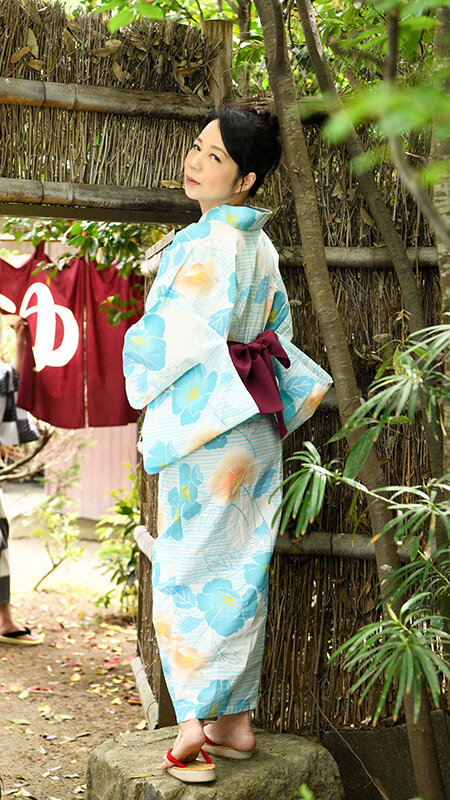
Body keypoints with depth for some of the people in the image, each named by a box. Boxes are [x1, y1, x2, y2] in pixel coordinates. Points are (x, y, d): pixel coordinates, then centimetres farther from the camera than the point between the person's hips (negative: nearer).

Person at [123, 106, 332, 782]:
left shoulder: (209, 241, -14)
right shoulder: (260, 245, 13)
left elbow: (180, 336, -16)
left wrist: (143, 374, 2)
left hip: (206, 421, -9)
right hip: (257, 421, 9)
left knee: (189, 571, -2)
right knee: (242, 569, 11)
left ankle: (194, 724, 0)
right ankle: (237, 720, 18)